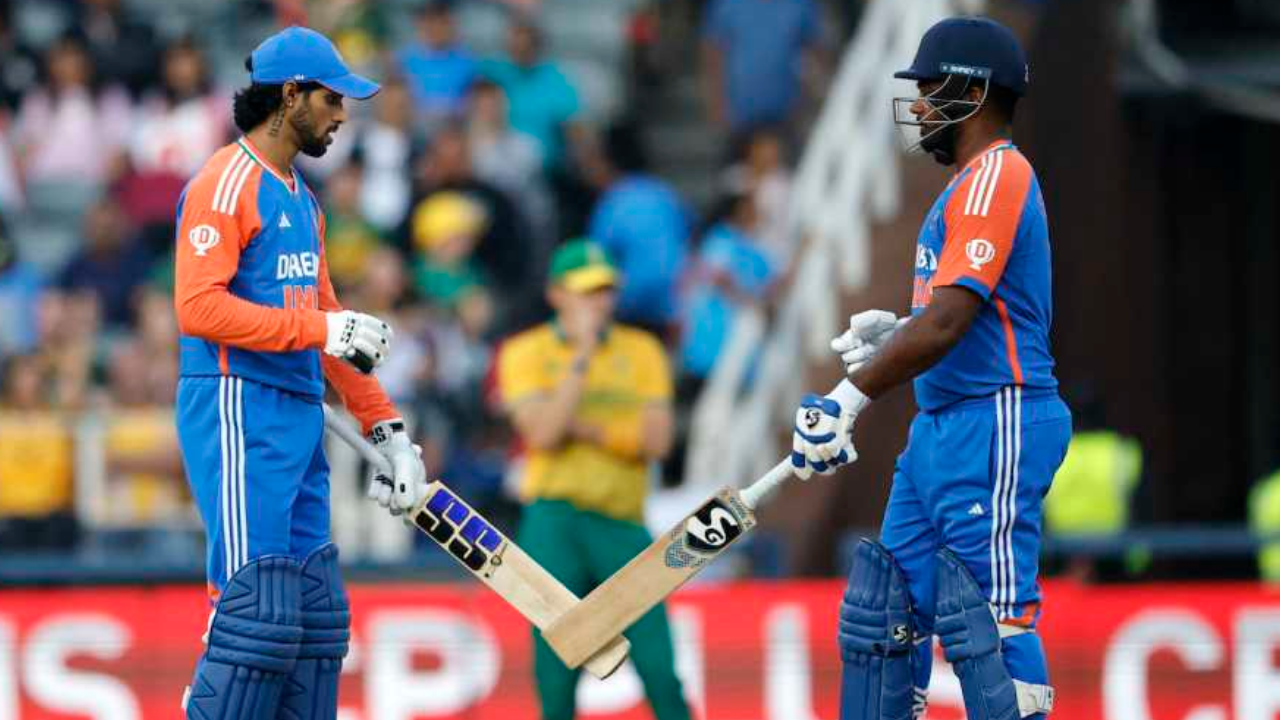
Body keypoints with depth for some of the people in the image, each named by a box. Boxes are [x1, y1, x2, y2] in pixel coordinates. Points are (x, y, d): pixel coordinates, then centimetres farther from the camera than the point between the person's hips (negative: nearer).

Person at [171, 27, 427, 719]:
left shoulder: (301, 199, 21)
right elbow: (199, 307, -19)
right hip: (238, 409, -9)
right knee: (258, 604, -15)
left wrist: (387, 428, 20)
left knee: (316, 612, 6)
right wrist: (323, 329, -19)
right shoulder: (226, 182, -7)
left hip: (301, 417, 9)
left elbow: (331, 328, 25)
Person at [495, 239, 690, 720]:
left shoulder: (642, 350, 10)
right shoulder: (526, 352, 4)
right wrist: (583, 353, -12)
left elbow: (656, 440, 0)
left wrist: (585, 429, -8)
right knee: (556, 665, -2)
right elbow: (544, 433, -12)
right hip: (554, 521, -1)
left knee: (659, 665, -7)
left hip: (624, 522, 1)